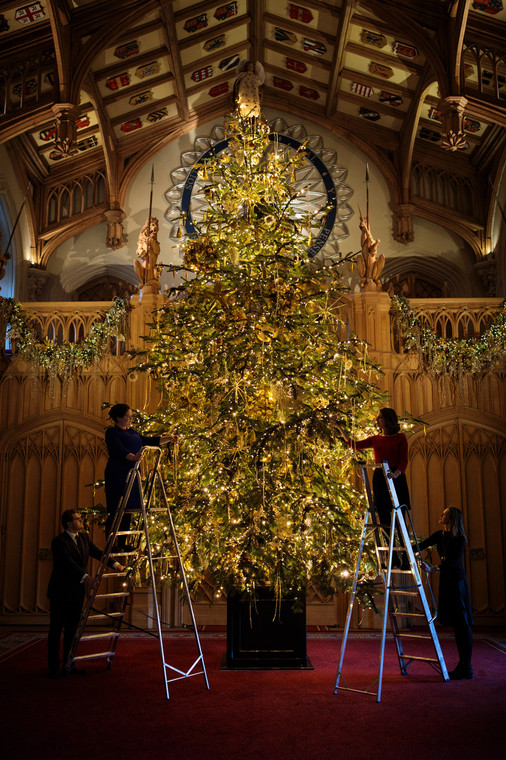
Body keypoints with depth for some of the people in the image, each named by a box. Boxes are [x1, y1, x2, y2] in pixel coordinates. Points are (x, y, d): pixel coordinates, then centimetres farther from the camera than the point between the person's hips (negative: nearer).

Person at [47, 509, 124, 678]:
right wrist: (85, 576, -37)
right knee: (56, 629, 2)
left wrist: (115, 564, -6)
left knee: (72, 630, 13)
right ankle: (54, 667, 9)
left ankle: (69, 664, 21)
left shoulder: (84, 537, 9)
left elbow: (97, 552, 7)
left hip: (77, 592, 7)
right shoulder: (58, 542, -15)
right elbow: (68, 562, -26)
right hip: (60, 592, -7)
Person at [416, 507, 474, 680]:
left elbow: (454, 561, -21)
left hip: (456, 580, -8)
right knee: (455, 623, 10)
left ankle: (466, 669, 0)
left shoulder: (459, 539, -12)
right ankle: (462, 665, 16)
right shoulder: (440, 535, 11)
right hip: (446, 580, 8)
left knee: (461, 623, -5)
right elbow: (421, 546, 13)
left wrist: (434, 569, -32)